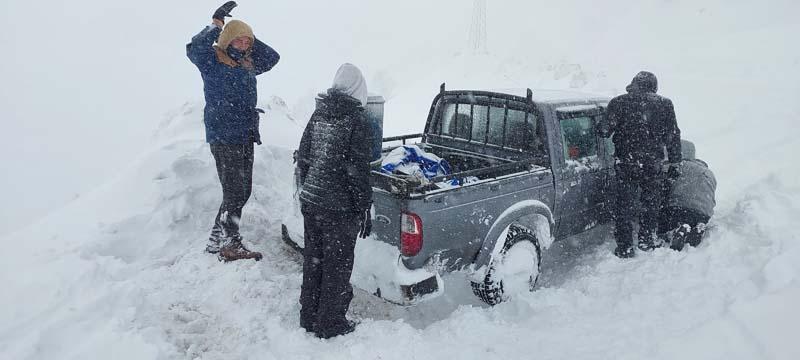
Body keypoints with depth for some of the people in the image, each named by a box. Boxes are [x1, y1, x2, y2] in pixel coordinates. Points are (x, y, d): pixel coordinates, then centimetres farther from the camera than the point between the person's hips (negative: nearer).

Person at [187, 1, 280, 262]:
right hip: (224, 138, -8)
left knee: (242, 192, 11)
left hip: (246, 137, 8)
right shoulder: (212, 61, -5)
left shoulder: (247, 64, 14)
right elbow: (194, 49, -23)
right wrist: (217, 25, -15)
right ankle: (231, 245, 0)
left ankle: (216, 240, 23)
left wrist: (249, 39, 9)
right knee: (234, 192, -9)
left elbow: (272, 57, 21)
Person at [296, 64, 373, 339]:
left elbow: (303, 158, 10)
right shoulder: (355, 119, -14)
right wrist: (364, 210, -8)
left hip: (310, 201, 6)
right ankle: (330, 323, 20)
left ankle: (308, 317, 31)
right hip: (339, 208, -6)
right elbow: (357, 171, -16)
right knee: (337, 265, 8)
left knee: (312, 260, 18)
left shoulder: (318, 114, 4)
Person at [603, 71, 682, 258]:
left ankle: (625, 247, 12)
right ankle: (647, 240, 29)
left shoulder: (618, 103, -3)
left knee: (625, 205, 8)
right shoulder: (665, 105, 4)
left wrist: (602, 130, 16)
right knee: (652, 202, 19)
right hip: (653, 163, 1)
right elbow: (673, 136, 6)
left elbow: (607, 130, -7)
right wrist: (674, 163, 11)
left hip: (626, 162, -1)